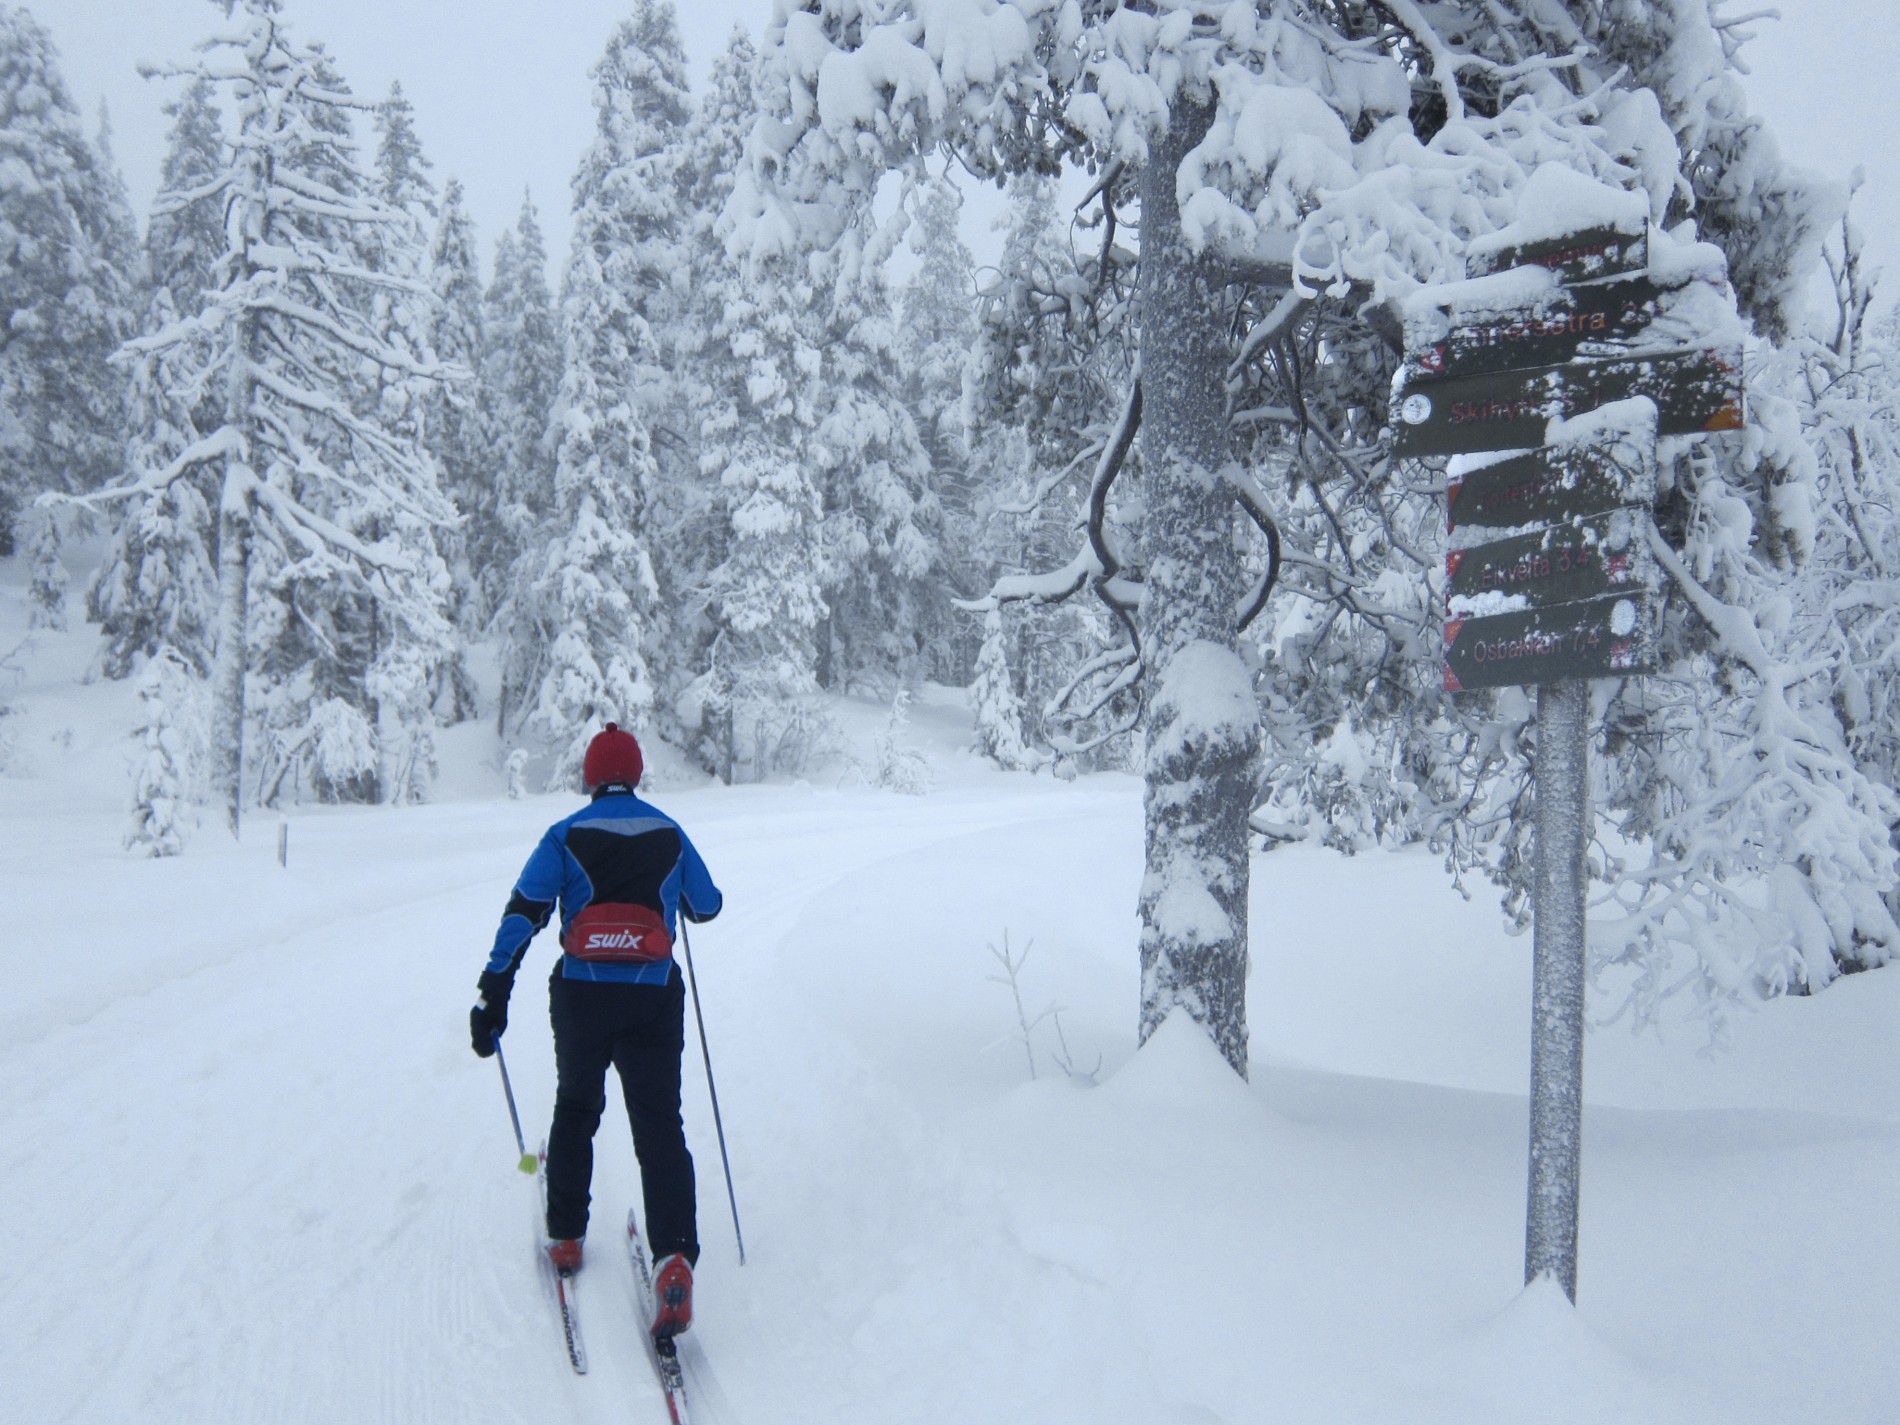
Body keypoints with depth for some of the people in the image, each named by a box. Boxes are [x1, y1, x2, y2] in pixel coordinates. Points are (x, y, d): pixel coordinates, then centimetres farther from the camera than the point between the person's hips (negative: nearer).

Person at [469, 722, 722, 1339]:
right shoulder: (669, 835, 6)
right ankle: (674, 1256, -22)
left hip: (582, 997, 0)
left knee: (575, 1110, 23)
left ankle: (566, 1237, 28)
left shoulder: (566, 836, 0)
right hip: (653, 998, 0)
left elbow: (523, 913, -8)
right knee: (660, 1126, -3)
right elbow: (706, 906, 18)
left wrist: (494, 997, -8)